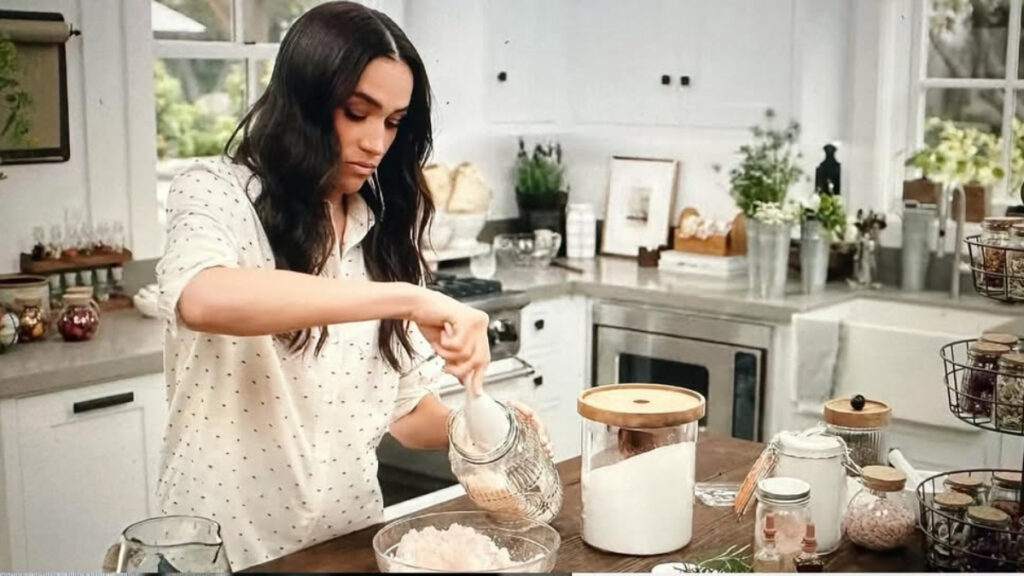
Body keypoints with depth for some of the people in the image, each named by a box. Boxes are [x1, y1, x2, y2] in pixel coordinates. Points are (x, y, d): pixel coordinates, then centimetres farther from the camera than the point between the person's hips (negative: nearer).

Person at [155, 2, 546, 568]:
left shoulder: (382, 229, 5)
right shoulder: (217, 193, -10)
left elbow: (405, 408, 7)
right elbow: (201, 299, -35)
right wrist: (405, 297, -38)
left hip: (350, 538, 5)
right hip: (225, 543, -5)